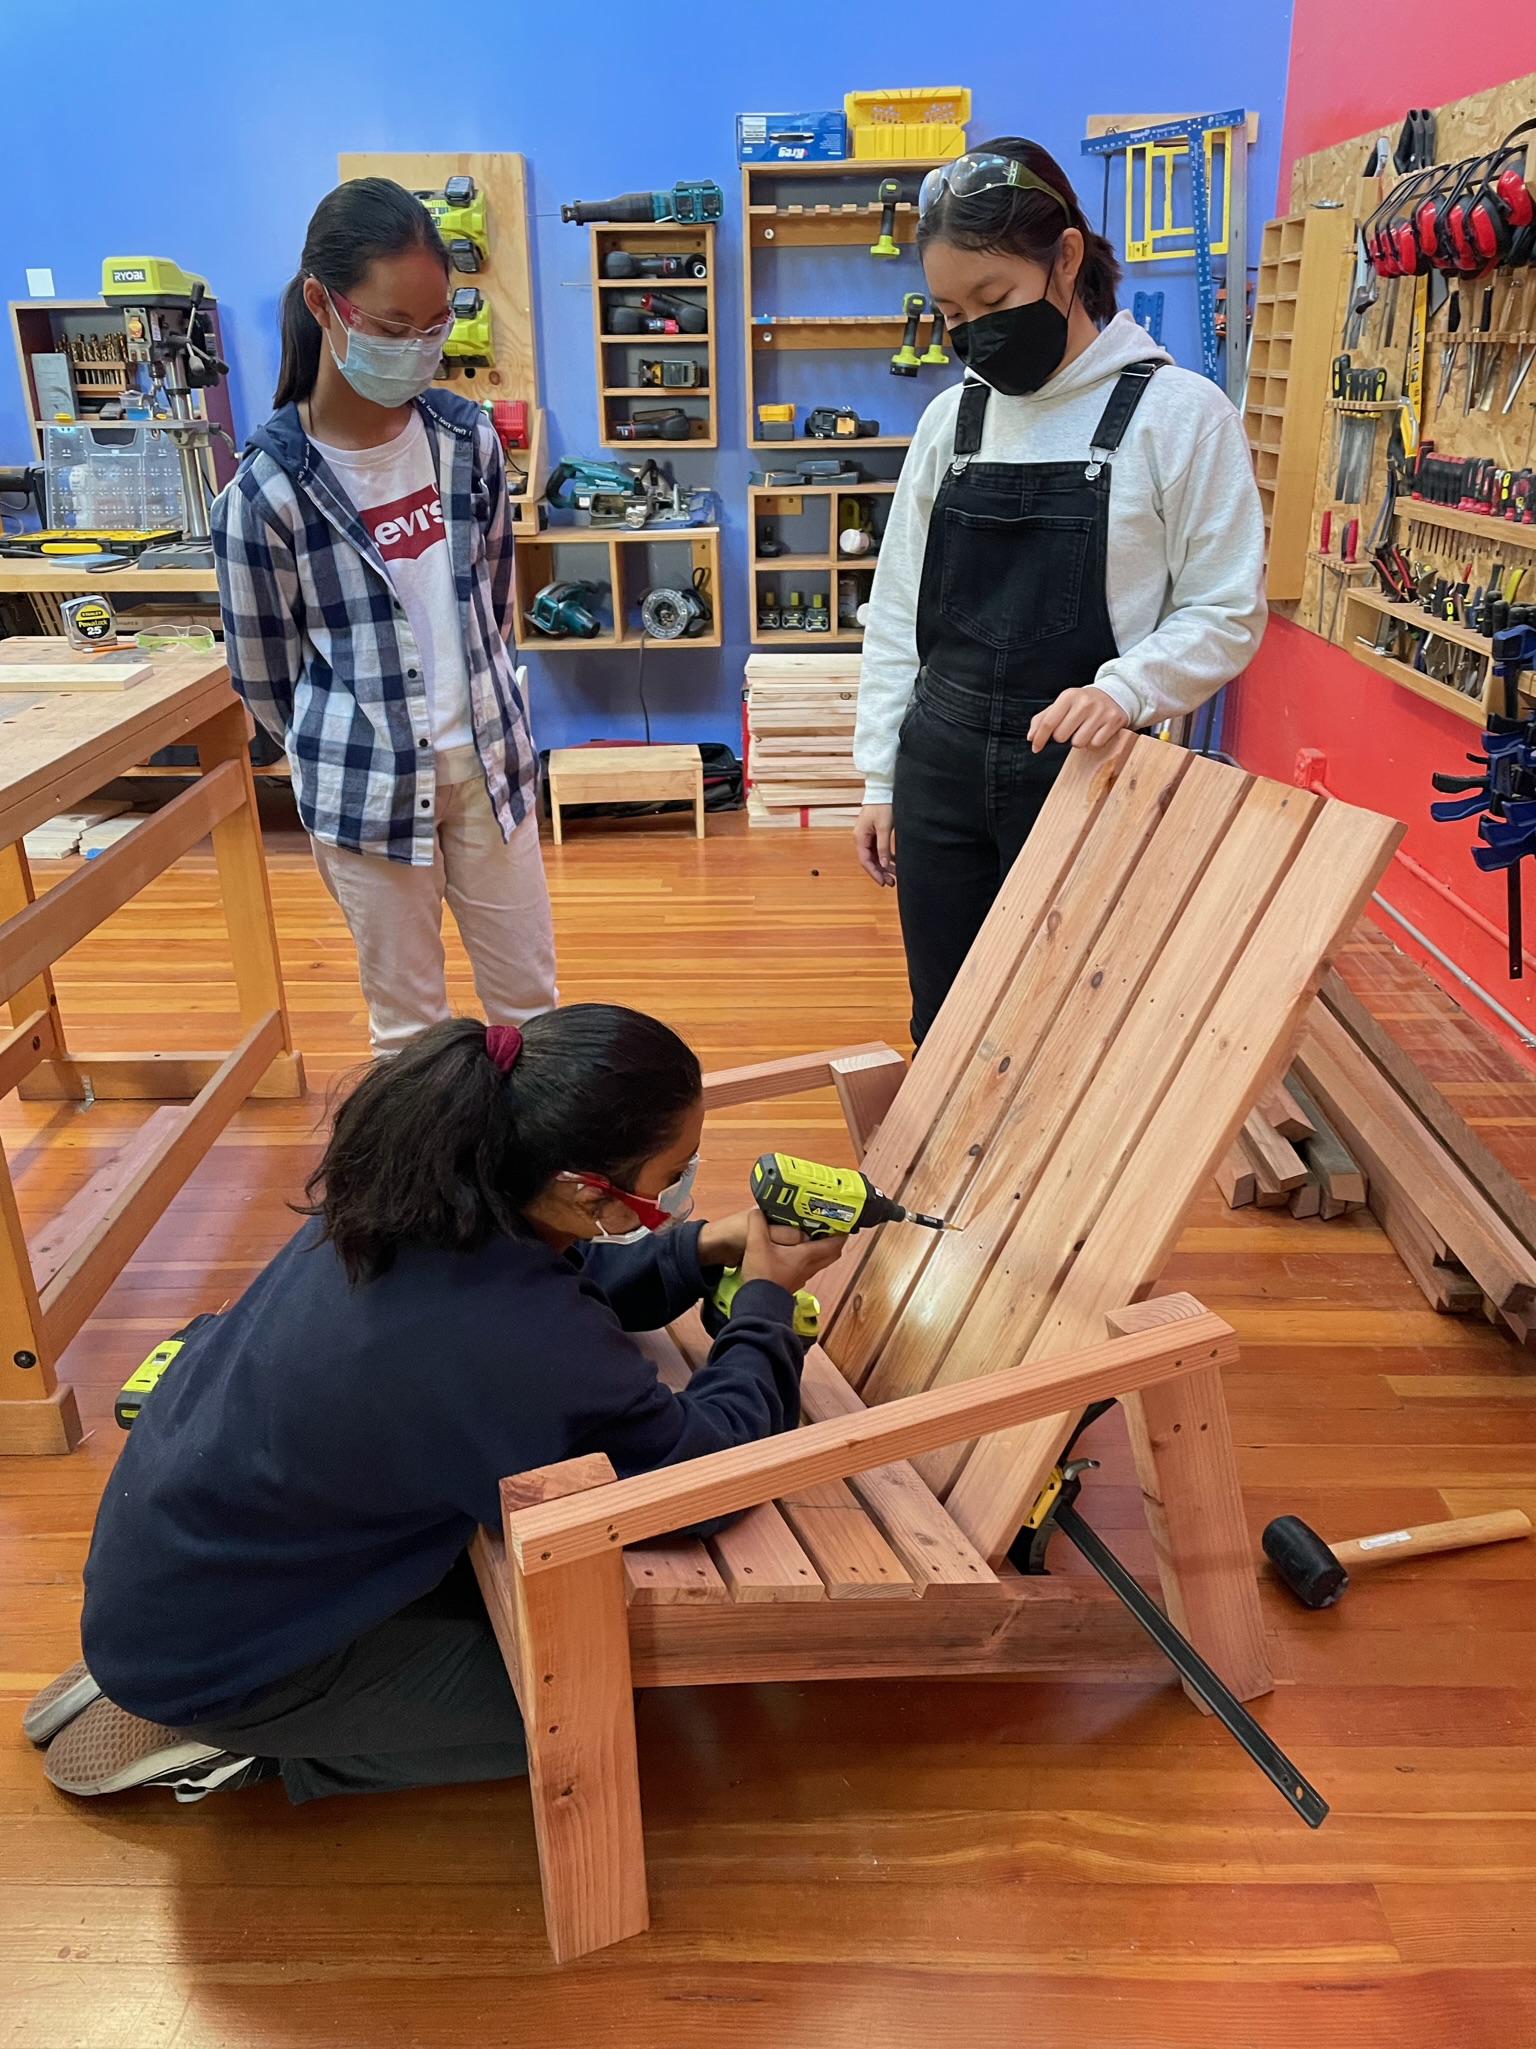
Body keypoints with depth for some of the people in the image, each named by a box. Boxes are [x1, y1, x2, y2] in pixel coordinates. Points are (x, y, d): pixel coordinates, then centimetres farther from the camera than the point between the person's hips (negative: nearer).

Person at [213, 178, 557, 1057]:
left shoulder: (469, 436, -3)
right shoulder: (268, 488, -15)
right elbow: (264, 672, -4)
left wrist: (476, 705, 15)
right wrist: (337, 753, 10)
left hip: (490, 756, 4)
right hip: (365, 782, -3)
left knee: (531, 1000, 14)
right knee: (407, 1020, 11)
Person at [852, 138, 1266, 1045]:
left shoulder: (1179, 414, -6)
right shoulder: (953, 417, 8)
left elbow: (1227, 614, -6)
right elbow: (899, 610, 10)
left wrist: (1123, 689, -25)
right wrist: (882, 778, 8)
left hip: (1084, 770, -4)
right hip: (941, 768, 4)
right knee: (943, 1028, 12)